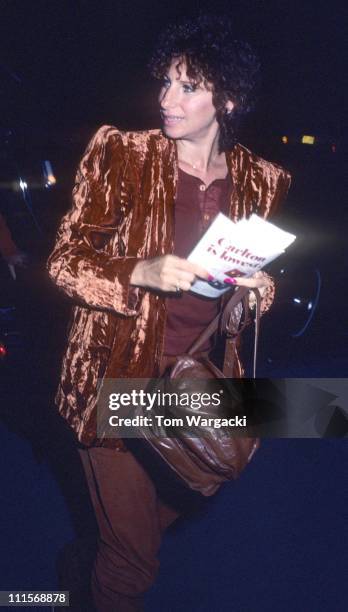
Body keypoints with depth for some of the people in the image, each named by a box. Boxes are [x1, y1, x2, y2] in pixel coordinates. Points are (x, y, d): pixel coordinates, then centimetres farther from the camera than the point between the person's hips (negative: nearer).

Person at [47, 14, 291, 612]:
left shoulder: (261, 180, 1)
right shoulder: (121, 154, -10)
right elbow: (66, 260, -9)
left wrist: (259, 291, -7)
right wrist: (142, 272, -26)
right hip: (119, 377, -4)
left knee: (167, 517, 23)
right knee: (132, 558, 2)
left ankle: (87, 564, 53)